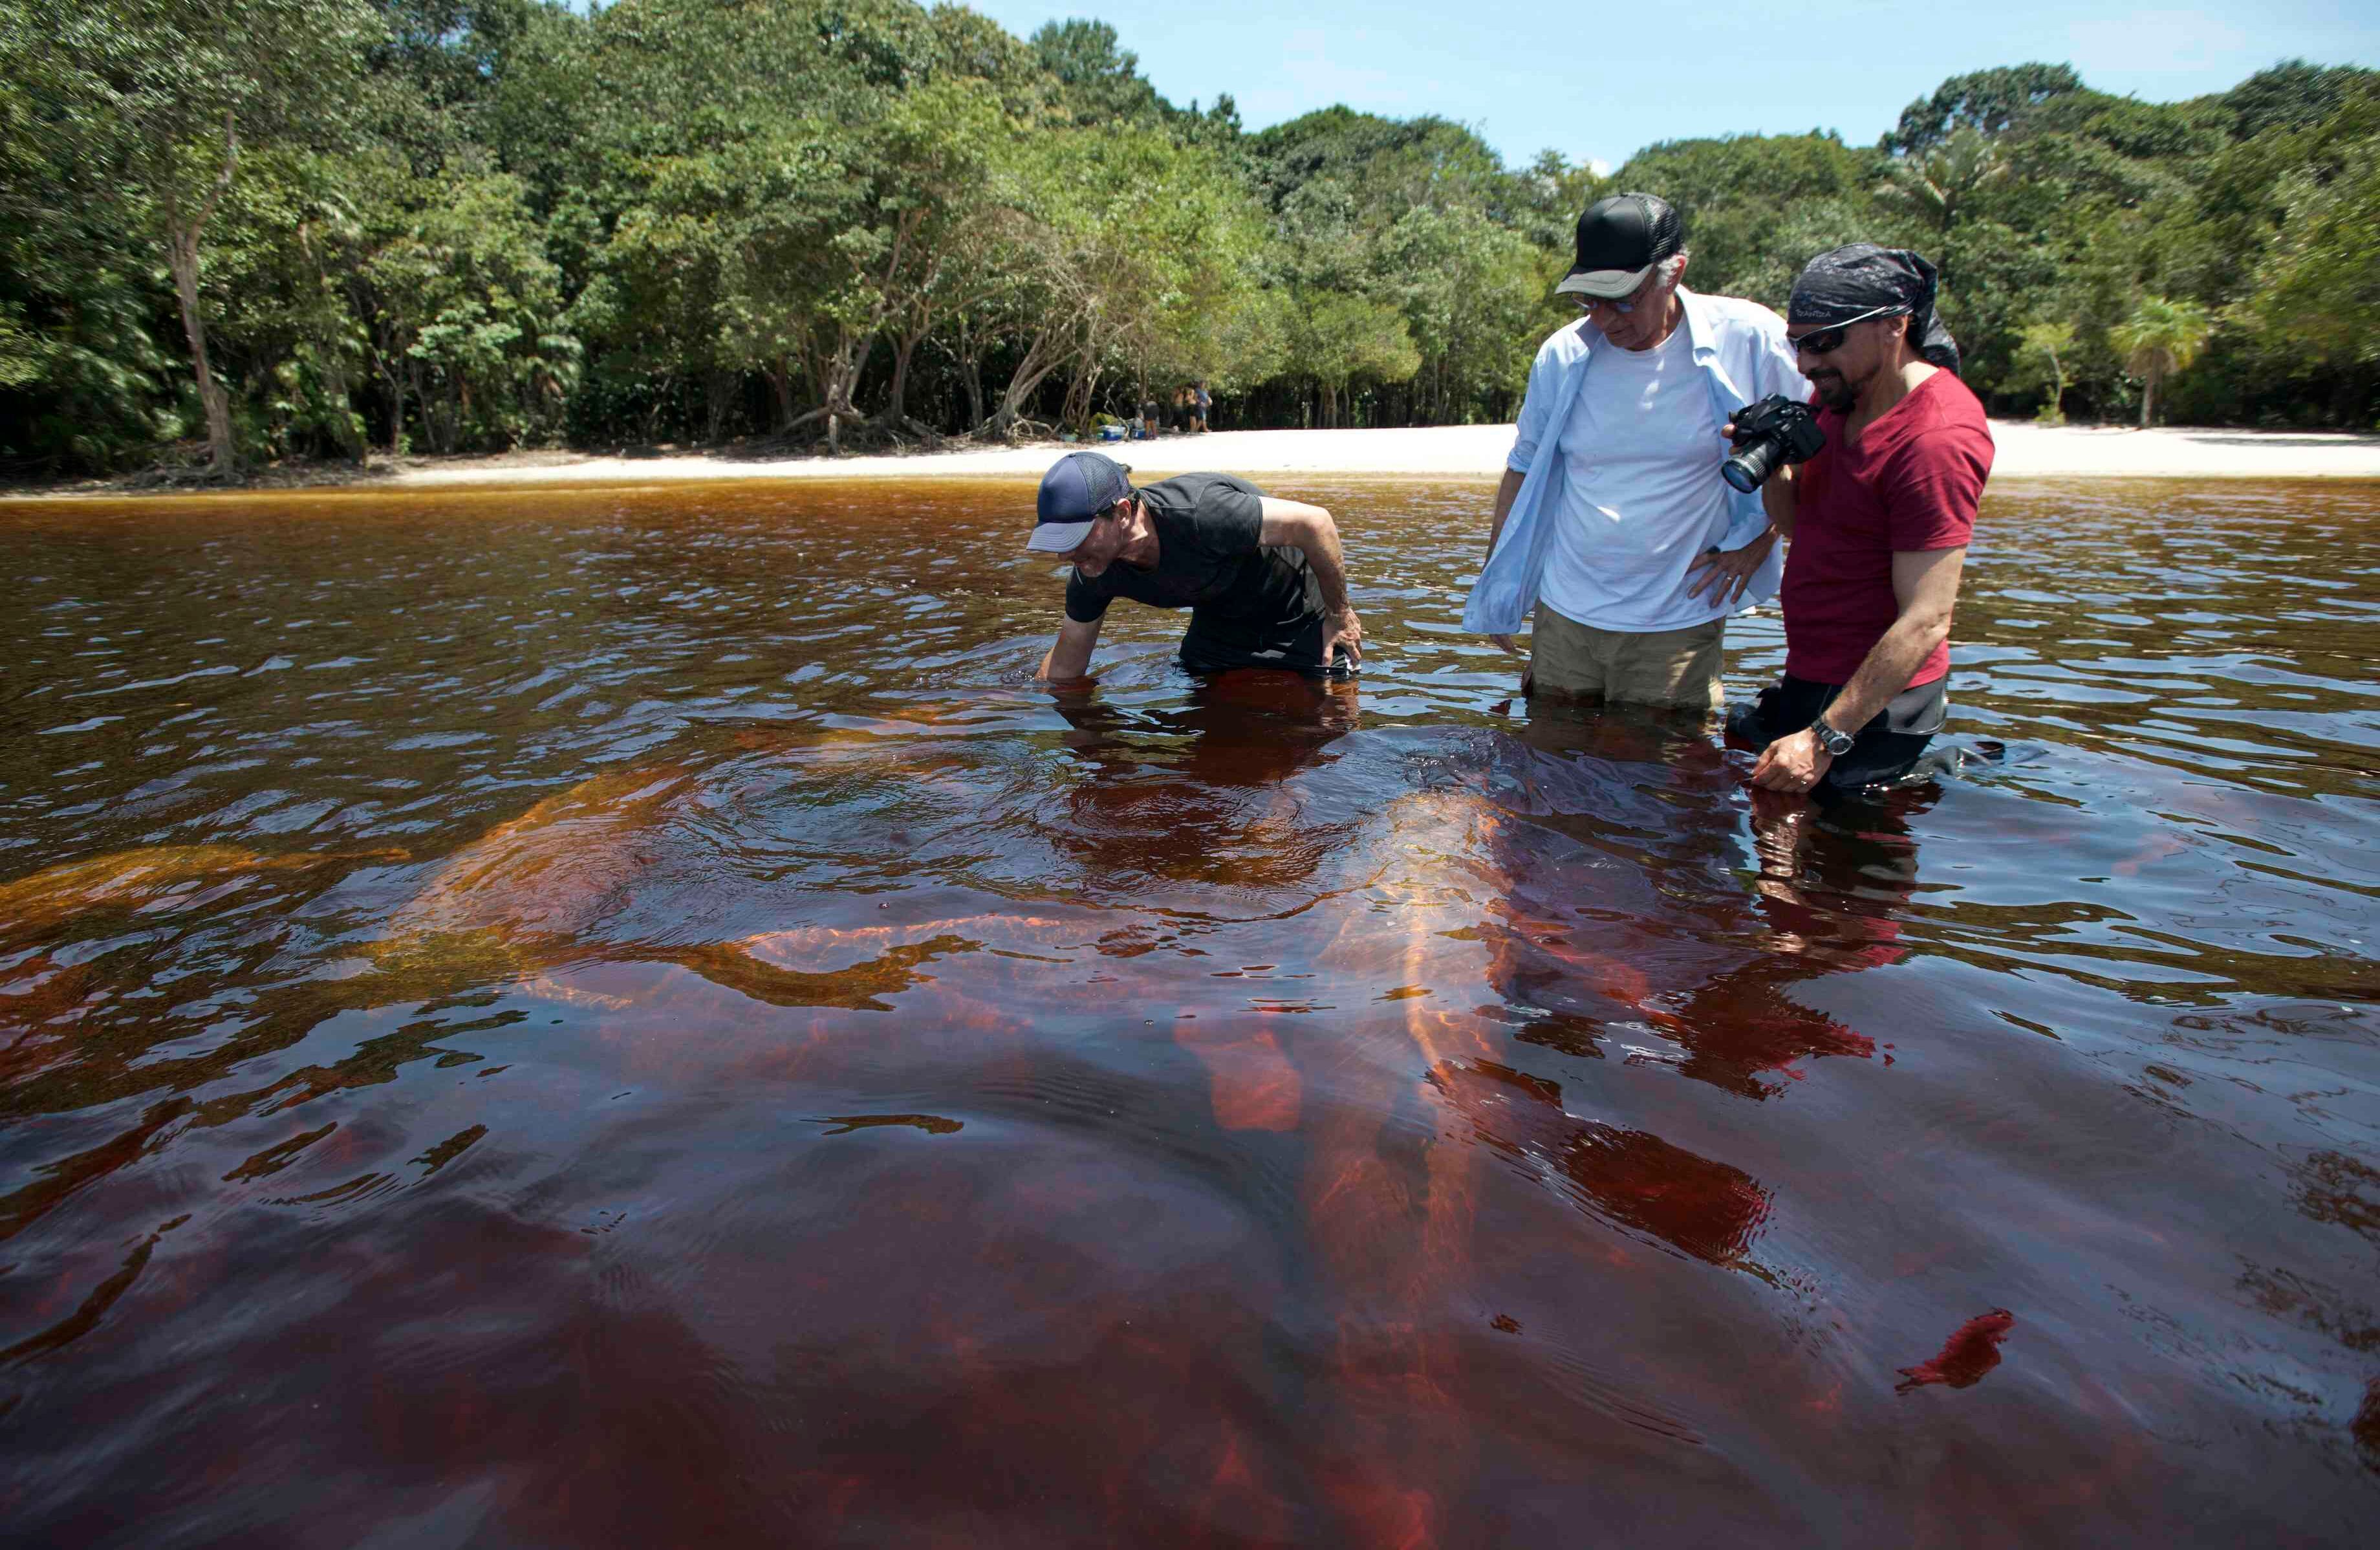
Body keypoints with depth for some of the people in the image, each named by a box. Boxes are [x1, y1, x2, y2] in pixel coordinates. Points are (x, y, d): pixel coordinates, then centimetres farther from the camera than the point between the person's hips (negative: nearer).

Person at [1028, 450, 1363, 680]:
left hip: (1299, 612, -5)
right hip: (1219, 617, 5)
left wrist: (1340, 615, -21)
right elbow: (1065, 662, -2)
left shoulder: (1197, 513, -42)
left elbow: (1315, 521, -31)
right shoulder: (1093, 575, -20)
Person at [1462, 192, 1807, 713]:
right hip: (1564, 616, 3)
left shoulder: (1748, 340, -8)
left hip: (1678, 625, -2)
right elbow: (1524, 467, 10)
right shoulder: (1563, 354, -1)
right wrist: (1495, 587, 10)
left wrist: (1761, 535, -6)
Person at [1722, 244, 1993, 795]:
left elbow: (1926, 622, -25)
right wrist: (1772, 464, -7)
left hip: (1874, 696, -9)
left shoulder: (1936, 438, -22)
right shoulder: (1844, 400, 7)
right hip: (1811, 678, 9)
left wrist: (1824, 739, -27)